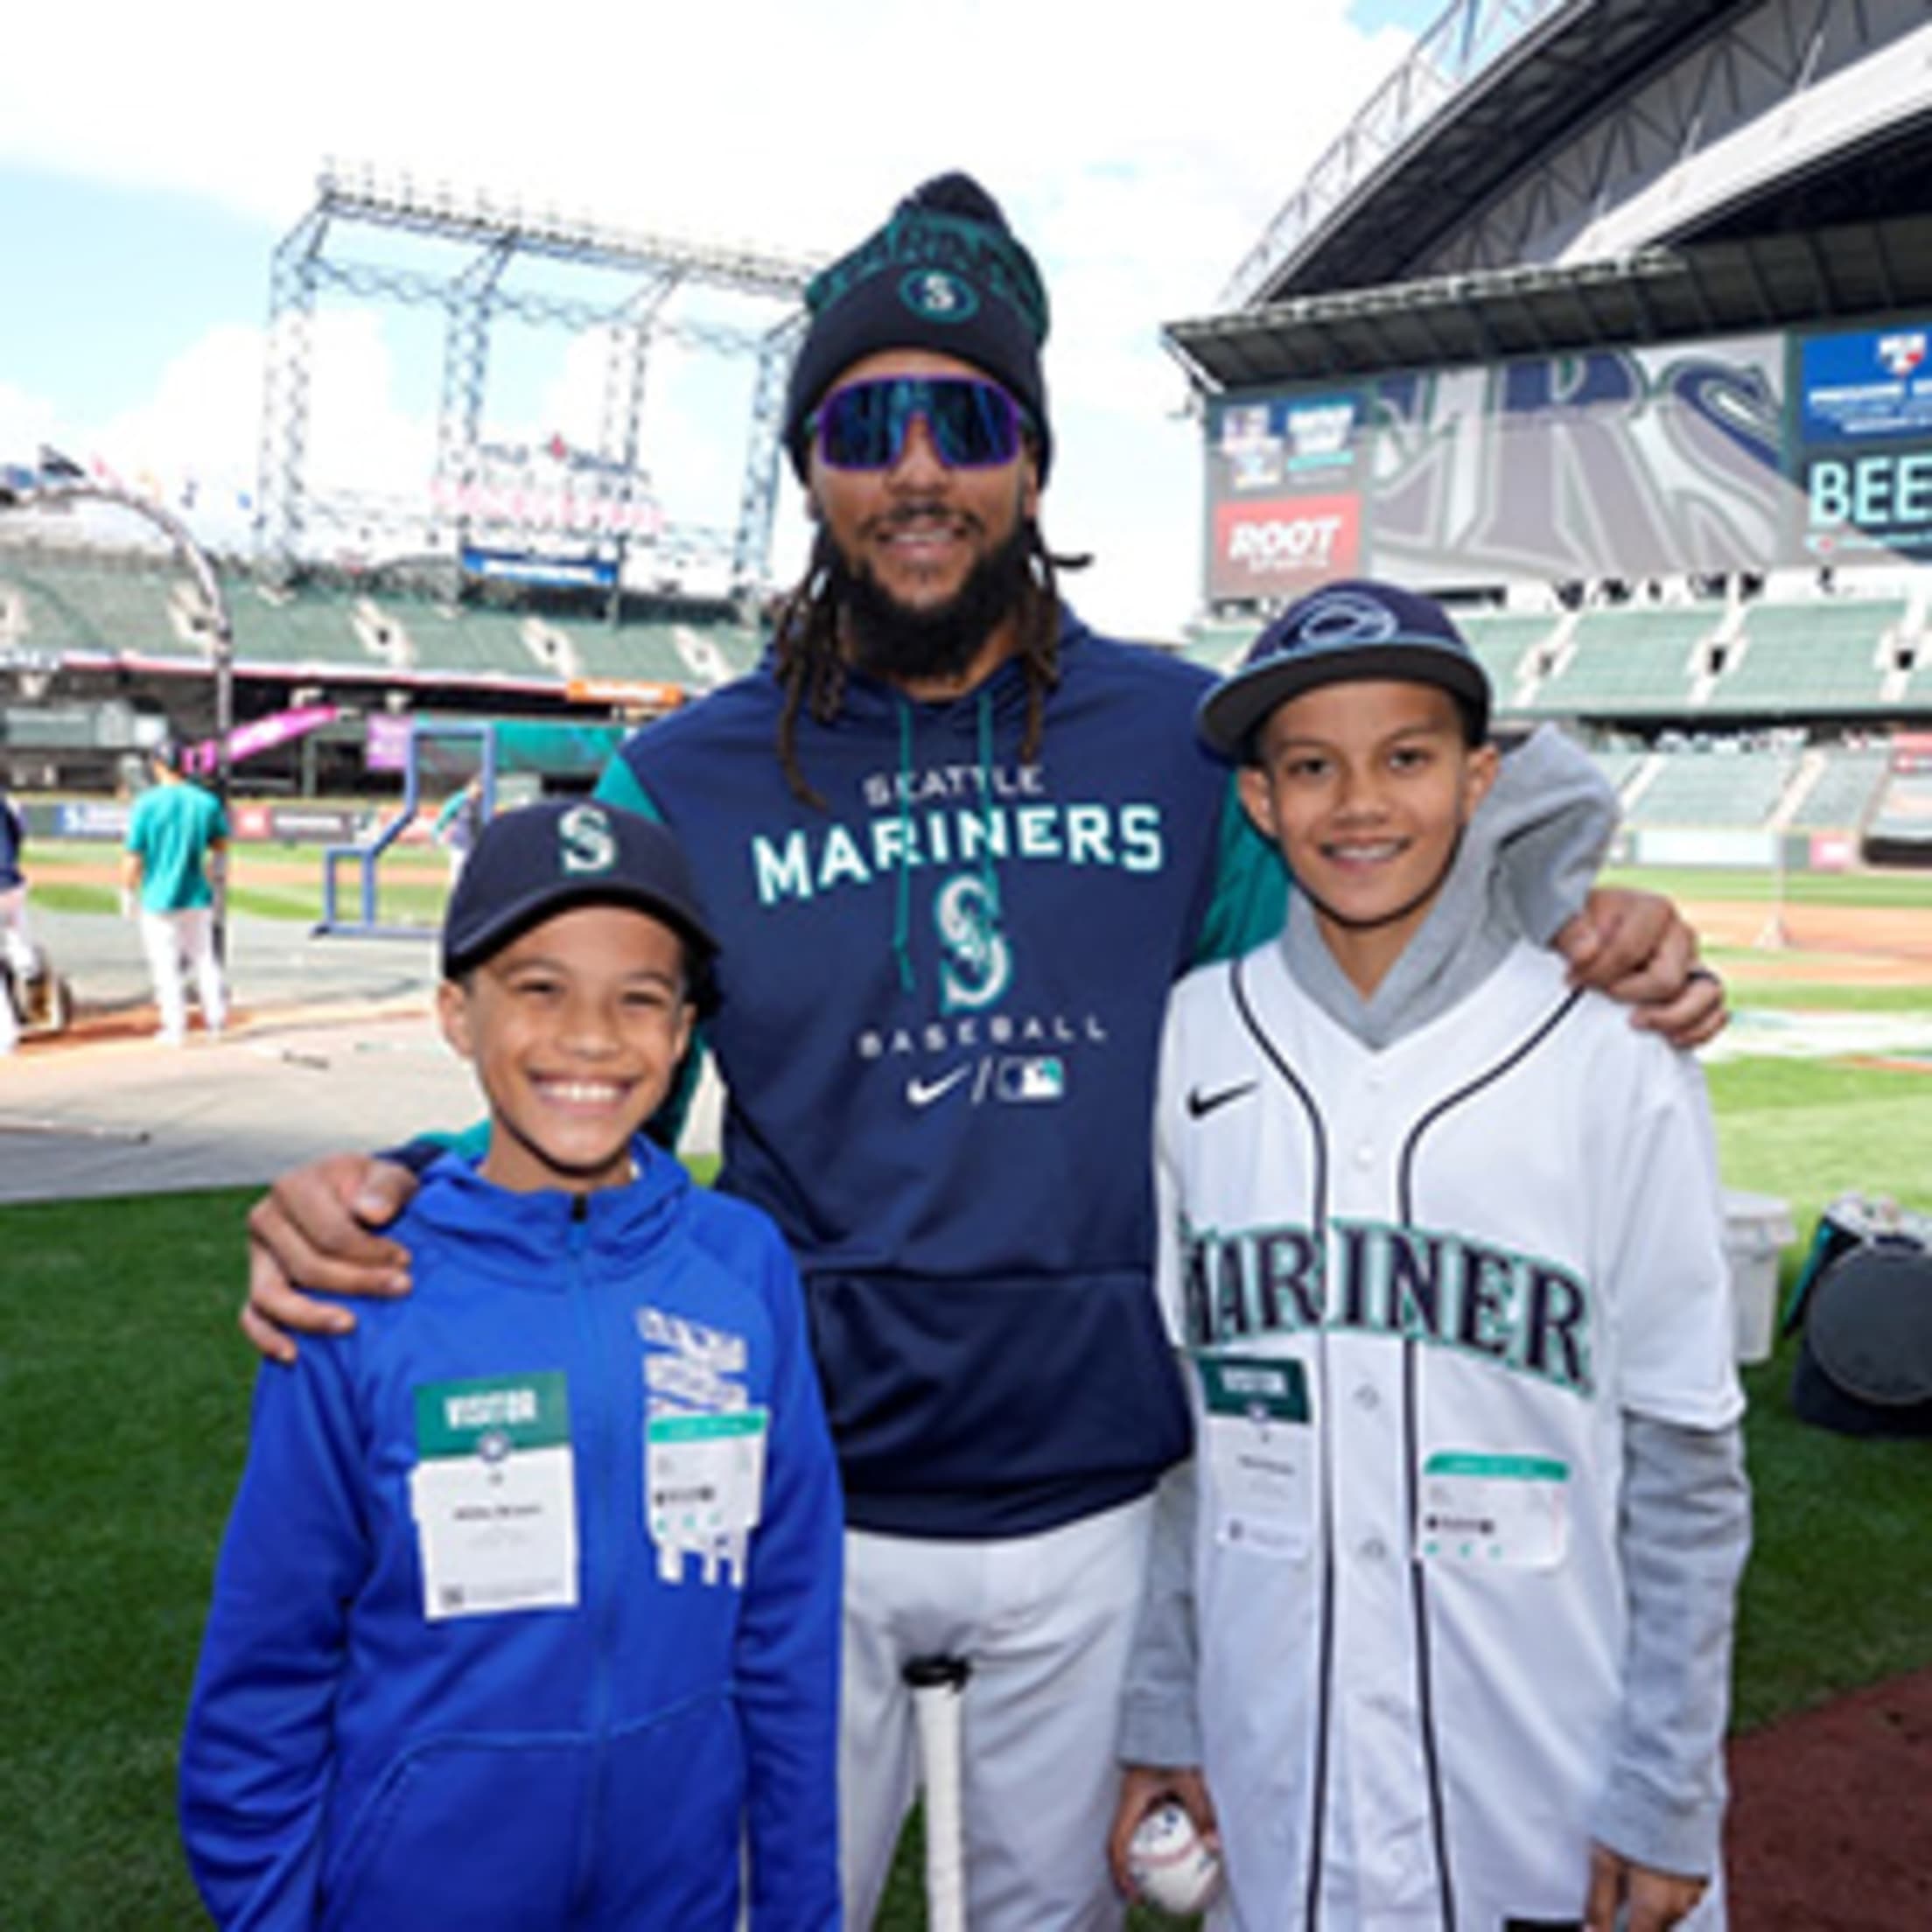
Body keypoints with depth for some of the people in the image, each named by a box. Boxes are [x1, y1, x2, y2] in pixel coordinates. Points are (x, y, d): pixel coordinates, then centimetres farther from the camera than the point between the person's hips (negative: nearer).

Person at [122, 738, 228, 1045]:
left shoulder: (146, 804, -12)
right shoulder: (207, 802, -3)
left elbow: (133, 856, -12)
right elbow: (220, 845, 12)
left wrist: (128, 892, 2)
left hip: (159, 899, -3)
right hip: (197, 896, 3)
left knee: (166, 965, 6)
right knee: (203, 957, 18)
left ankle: (176, 1028, 10)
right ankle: (216, 1017, 23)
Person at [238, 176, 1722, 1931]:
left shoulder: (1186, 740, 0)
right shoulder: (686, 781, -3)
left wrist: (1573, 949, -12)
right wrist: (377, 1197, -19)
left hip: (1094, 1501, 1)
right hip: (803, 1507, 0)